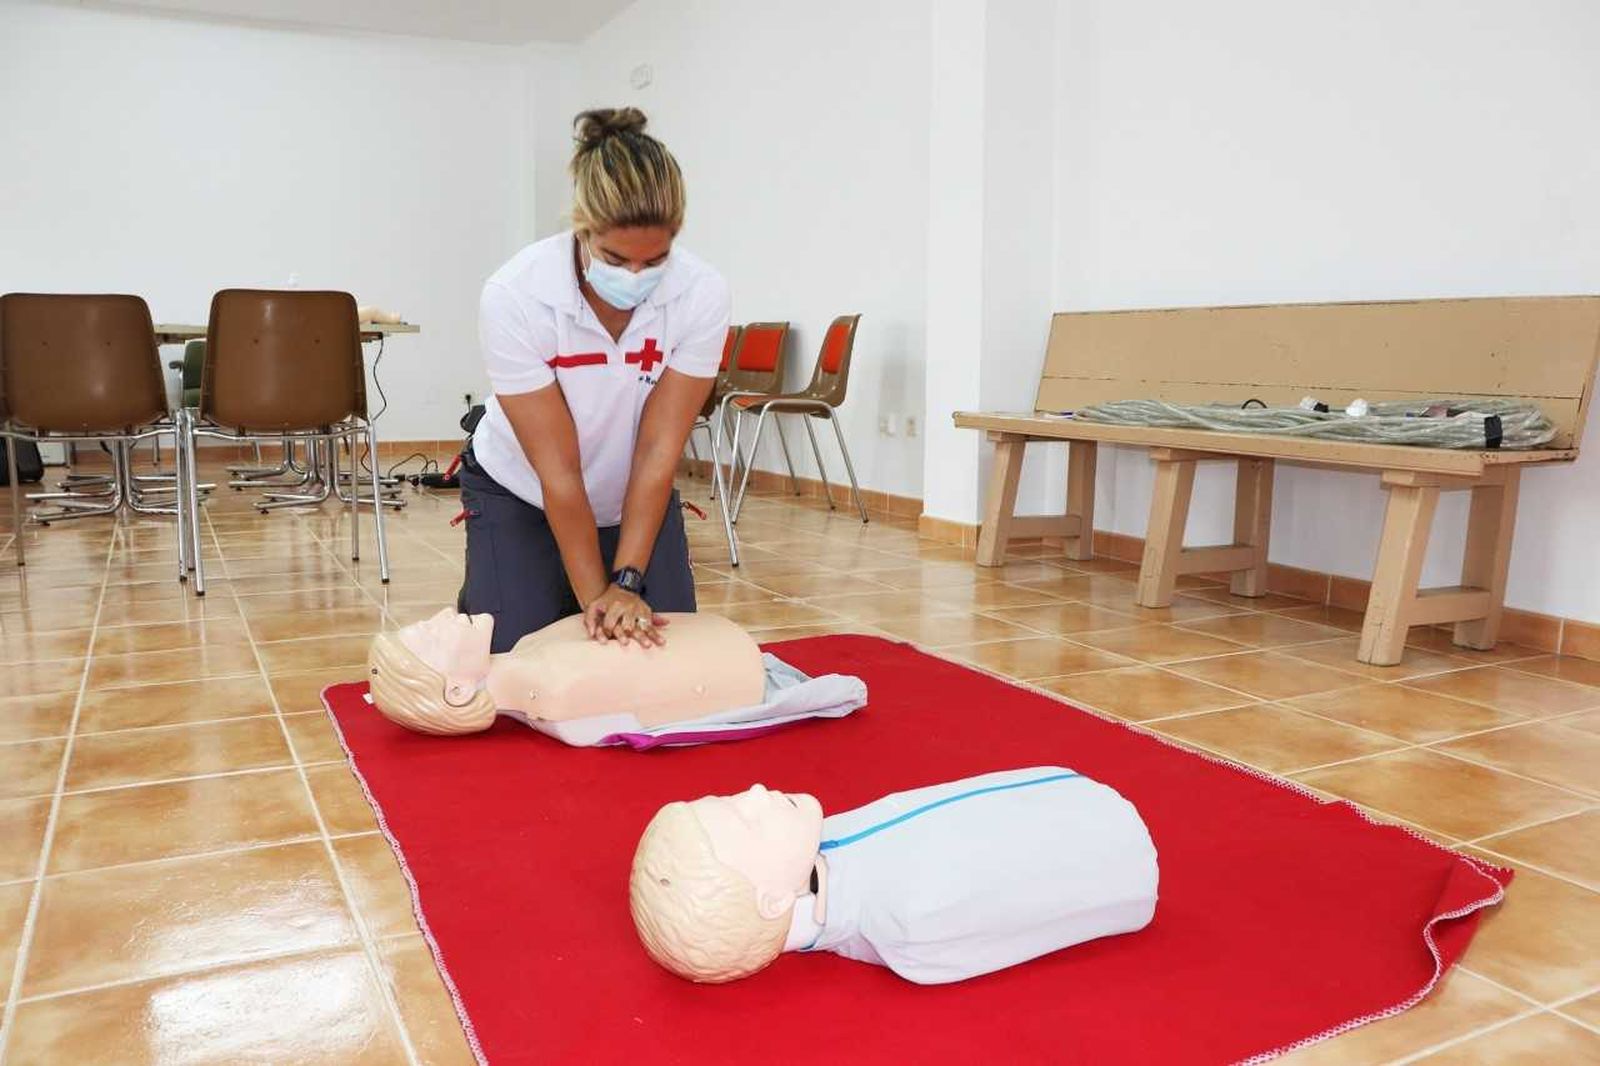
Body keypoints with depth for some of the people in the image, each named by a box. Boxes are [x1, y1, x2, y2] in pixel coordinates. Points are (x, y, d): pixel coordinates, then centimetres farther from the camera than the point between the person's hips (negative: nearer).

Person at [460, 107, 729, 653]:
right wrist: (595, 596, -25)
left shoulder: (701, 294, -26)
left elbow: (658, 451, -22)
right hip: (520, 495, -2)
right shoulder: (514, 295, -31)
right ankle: (476, 606, 26)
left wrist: (625, 582, -25)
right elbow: (558, 471, -27)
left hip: (636, 498, 2)